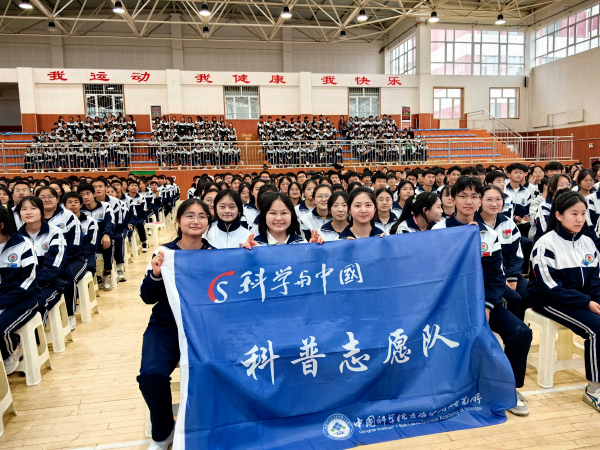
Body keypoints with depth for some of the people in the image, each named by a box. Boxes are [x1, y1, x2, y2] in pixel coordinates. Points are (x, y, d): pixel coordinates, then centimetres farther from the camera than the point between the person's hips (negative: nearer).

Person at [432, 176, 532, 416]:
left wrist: (487, 306, -10)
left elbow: (496, 275, 4)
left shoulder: (489, 234, 7)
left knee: (521, 333, -14)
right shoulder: (440, 230, -4)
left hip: (483, 299, 4)